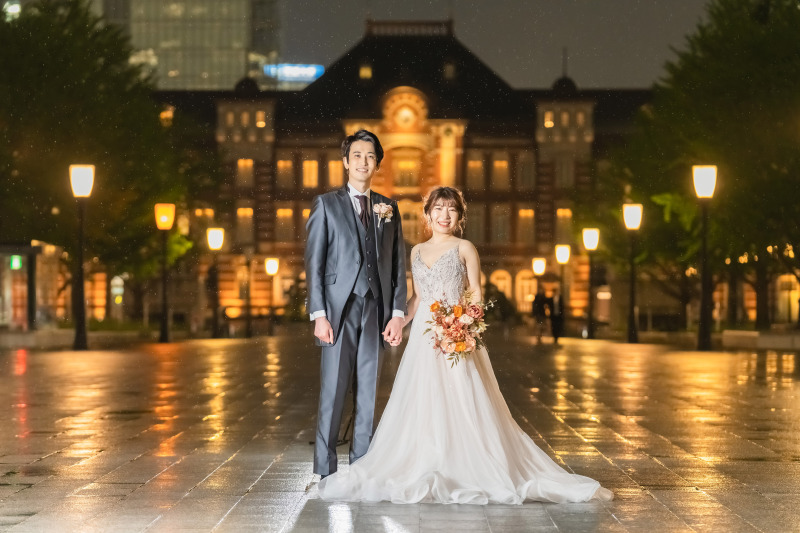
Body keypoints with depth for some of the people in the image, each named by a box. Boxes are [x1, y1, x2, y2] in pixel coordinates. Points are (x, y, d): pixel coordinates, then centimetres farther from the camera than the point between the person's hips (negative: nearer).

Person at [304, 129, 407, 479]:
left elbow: (398, 264, 12)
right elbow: (314, 263, 0)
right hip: (339, 309, -3)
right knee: (333, 392, -6)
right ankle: (325, 471, -1)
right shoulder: (326, 205, 5)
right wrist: (319, 314, -9)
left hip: (376, 311, 3)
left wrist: (397, 313, 2)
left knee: (368, 394, 5)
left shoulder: (388, 208, 14)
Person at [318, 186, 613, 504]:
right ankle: (428, 471, 5)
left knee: (462, 403, -8)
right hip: (423, 335, 5)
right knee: (421, 404, 1)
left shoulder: (464, 249, 2)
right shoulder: (417, 251, 16)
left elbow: (476, 293, -2)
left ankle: (467, 473, -4)